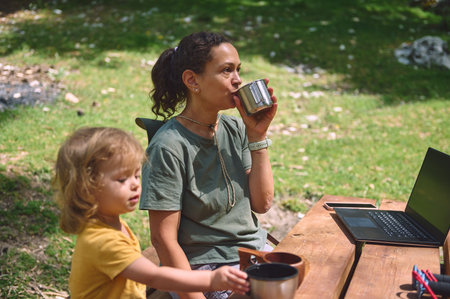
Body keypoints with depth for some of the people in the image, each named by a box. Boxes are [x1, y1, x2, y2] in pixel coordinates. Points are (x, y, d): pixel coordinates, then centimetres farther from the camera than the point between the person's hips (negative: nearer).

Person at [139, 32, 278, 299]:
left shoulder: (235, 129, 4)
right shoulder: (168, 147, -16)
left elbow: (262, 203, 1)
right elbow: (164, 239, -15)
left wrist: (258, 135, -5)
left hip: (255, 250, 6)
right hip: (205, 268, -6)